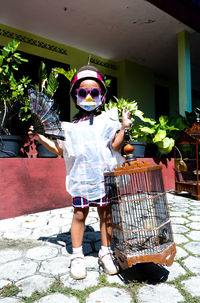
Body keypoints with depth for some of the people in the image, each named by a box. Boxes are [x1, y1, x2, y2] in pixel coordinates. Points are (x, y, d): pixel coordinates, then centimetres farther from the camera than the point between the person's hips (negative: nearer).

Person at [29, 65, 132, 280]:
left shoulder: (107, 120, 7)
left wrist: (123, 128, -10)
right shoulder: (72, 126, 12)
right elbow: (61, 150, 15)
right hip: (81, 176, 1)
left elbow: (115, 145, 1)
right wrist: (41, 138, 11)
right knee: (79, 214, 5)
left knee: (105, 213, 8)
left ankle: (106, 252, 26)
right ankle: (77, 256, 22)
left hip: (104, 175, 0)